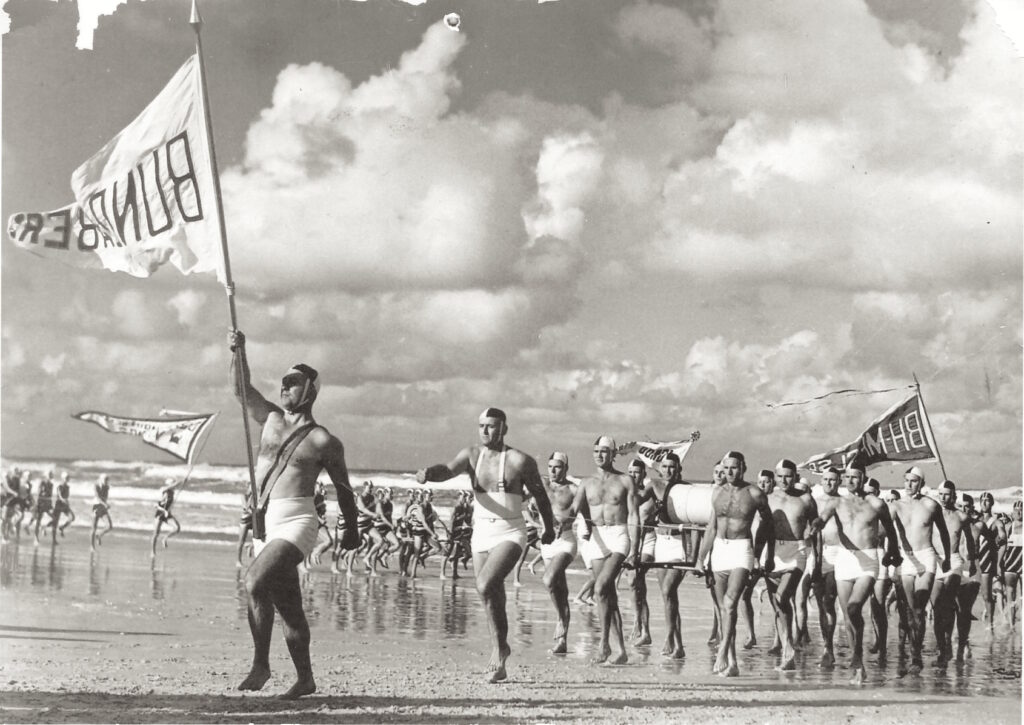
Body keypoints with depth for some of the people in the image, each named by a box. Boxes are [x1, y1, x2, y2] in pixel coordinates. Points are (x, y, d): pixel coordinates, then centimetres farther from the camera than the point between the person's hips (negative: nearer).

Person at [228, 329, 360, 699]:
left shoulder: (324, 441, 0)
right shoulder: (272, 419, 15)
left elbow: (343, 487, 9)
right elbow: (241, 390, 17)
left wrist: (351, 530, 17)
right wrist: (238, 351, 2)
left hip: (296, 523, -6)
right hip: (264, 524, 6)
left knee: (256, 581, -26)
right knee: (287, 605, 8)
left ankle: (261, 665, -19)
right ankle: (305, 678, 17)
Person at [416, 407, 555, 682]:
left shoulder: (519, 461, -7)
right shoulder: (471, 455, 3)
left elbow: (540, 495, 5)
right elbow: (448, 469, -15)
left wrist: (549, 529, 16)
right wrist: (428, 473, -38)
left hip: (510, 534, -5)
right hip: (481, 533, 5)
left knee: (486, 586, -24)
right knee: (493, 598, 10)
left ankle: (500, 647, -7)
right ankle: (499, 663, 22)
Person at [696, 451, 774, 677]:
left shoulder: (754, 494, -4)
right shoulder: (717, 492, 8)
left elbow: (768, 523, 9)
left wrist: (770, 557, 13)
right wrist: (700, 558, 13)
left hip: (742, 550, -5)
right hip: (719, 548, 5)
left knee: (730, 602, -21)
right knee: (723, 606, 6)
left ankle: (722, 653, -21)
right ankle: (732, 662, 13)